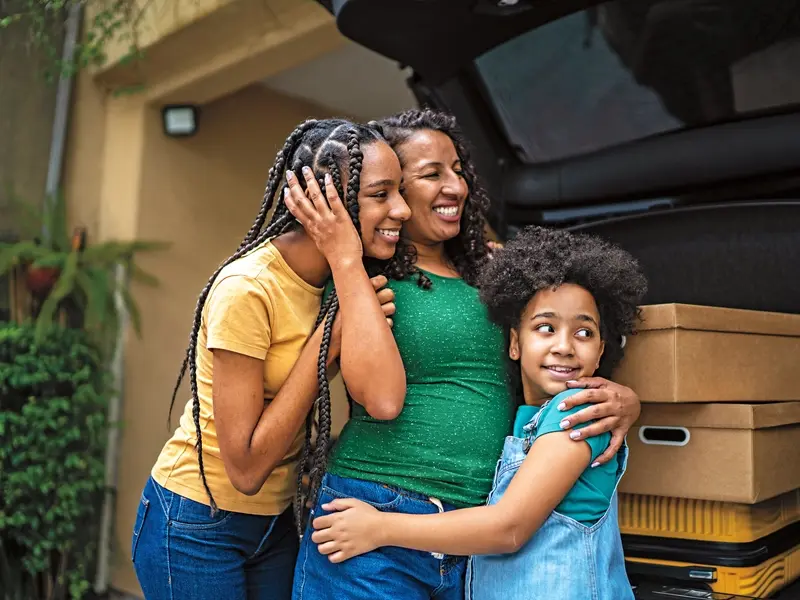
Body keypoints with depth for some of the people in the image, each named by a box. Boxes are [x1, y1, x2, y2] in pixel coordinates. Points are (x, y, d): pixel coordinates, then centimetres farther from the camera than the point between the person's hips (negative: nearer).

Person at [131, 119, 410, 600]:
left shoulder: (344, 274, -7)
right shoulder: (249, 289, -26)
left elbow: (384, 399, -23)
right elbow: (246, 468, -24)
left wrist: (348, 265, -25)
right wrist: (328, 335, -25)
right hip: (196, 528, -6)